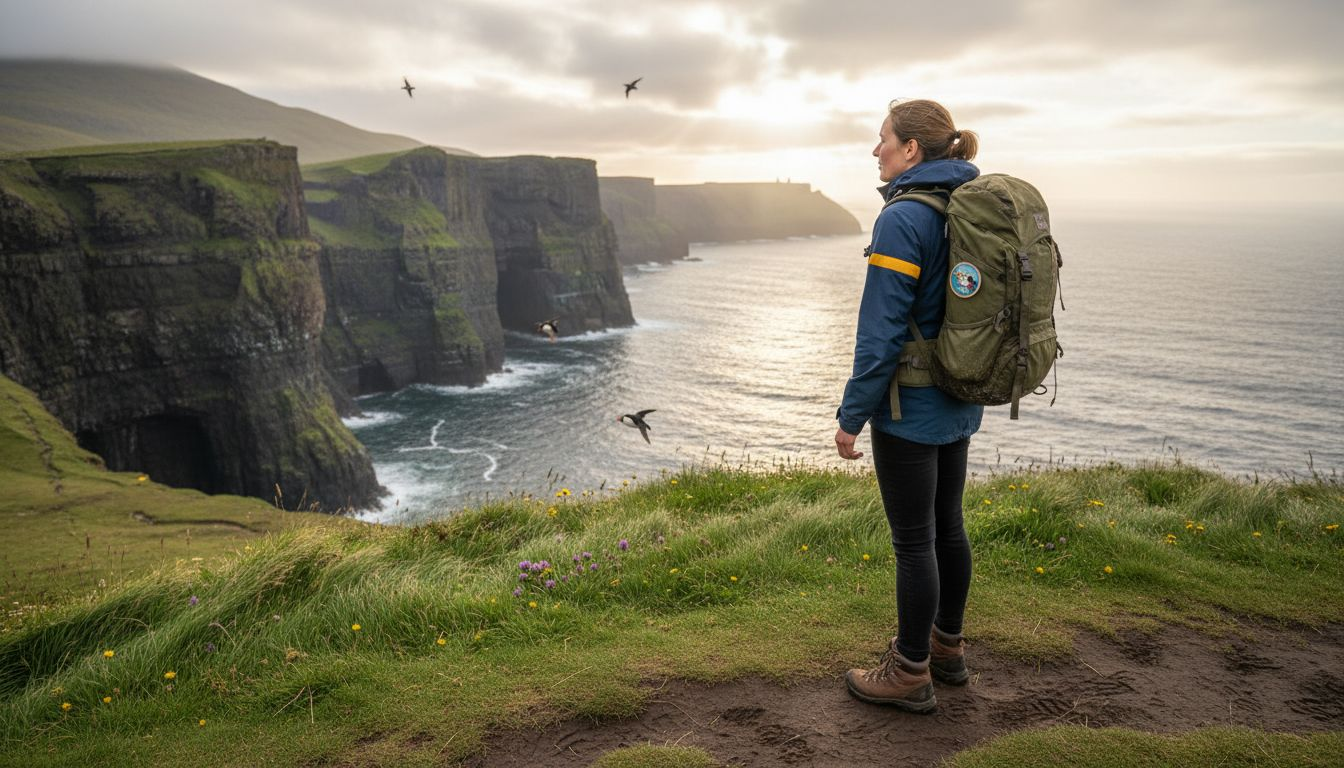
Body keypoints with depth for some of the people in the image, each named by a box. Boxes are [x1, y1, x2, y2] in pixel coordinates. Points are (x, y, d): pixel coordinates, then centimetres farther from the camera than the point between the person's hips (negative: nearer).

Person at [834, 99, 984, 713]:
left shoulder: (903, 218, -19)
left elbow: (882, 330, -21)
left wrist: (851, 416, -14)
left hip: (910, 407, -9)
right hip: (960, 404, 9)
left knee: (913, 540, 3)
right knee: (947, 525, 19)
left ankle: (910, 674, 18)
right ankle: (946, 648, 35)